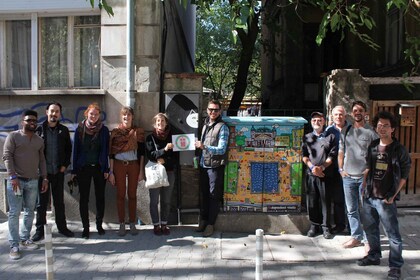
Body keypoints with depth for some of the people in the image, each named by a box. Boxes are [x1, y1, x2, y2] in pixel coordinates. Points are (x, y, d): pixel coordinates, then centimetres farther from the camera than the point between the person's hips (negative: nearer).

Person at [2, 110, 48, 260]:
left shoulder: (39, 140, 13)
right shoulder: (13, 136, -2)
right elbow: (7, 156, -8)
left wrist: (45, 178, 10)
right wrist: (13, 176, -16)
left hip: (33, 181, 5)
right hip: (16, 180, -5)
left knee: (30, 212, 9)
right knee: (14, 213, -3)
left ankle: (25, 239, 22)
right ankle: (14, 245, 1)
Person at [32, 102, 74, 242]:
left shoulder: (64, 130, 6)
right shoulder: (39, 129, -1)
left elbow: (68, 149, 10)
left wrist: (65, 164, 1)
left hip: (58, 172, 2)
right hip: (43, 171, -2)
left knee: (59, 201, 11)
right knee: (42, 202, 5)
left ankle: (62, 227, 22)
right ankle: (40, 229, 14)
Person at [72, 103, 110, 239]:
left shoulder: (104, 130, 1)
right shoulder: (80, 129, 2)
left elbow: (106, 150, 1)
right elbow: (75, 149, 3)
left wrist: (106, 169, -5)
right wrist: (74, 170, 0)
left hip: (99, 167, 0)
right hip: (83, 168, 0)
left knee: (100, 197, 7)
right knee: (84, 198, 3)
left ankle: (99, 225, 21)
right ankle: (85, 227, 13)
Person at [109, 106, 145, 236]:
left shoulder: (138, 132, 4)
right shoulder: (115, 132, 3)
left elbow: (141, 153, 5)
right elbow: (111, 153, 2)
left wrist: (141, 171, 0)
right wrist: (111, 172, -3)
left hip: (134, 165, 0)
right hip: (119, 165, 0)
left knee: (132, 195, 4)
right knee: (121, 195, 3)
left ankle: (132, 224, 14)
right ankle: (122, 224, 12)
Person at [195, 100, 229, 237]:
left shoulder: (222, 127, -9)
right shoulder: (205, 124, 13)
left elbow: (222, 149, -17)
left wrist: (204, 147, -28)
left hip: (215, 166, -6)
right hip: (203, 165, 6)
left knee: (214, 196, 1)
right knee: (204, 194, 13)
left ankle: (210, 224, 9)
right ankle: (203, 220, 24)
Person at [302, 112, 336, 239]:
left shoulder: (331, 137, 9)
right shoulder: (307, 137, 15)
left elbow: (332, 155, -1)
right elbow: (304, 155, 6)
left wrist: (322, 167, -14)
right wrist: (312, 167, -10)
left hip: (325, 174, -2)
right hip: (311, 174, 2)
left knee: (326, 200, 0)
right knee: (312, 200, 4)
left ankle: (325, 227, 9)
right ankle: (314, 225, 15)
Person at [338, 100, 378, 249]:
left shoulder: (371, 132, -2)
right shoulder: (346, 131, 10)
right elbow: (341, 152, 16)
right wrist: (341, 169, 7)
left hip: (365, 177, -4)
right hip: (348, 177, 4)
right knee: (351, 209, 11)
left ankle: (368, 240, 10)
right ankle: (356, 237, 23)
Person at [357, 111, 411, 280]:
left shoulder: (399, 150, -8)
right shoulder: (372, 147, 7)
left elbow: (404, 175, -5)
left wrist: (393, 195, -10)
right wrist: (364, 187, 11)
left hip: (385, 200, -6)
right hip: (369, 197, 6)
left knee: (393, 234, -1)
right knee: (370, 229, 18)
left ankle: (395, 266, 12)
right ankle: (374, 256, 35)